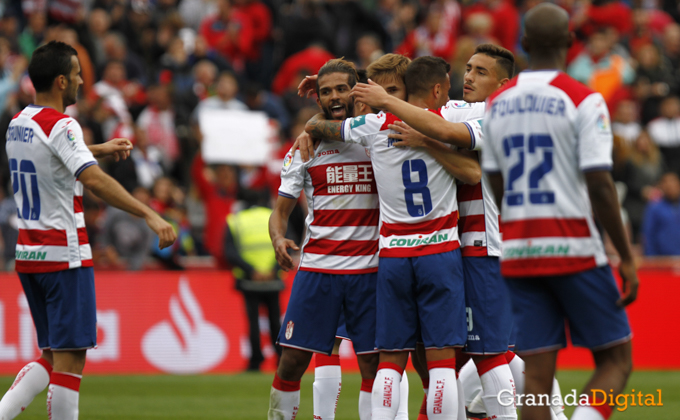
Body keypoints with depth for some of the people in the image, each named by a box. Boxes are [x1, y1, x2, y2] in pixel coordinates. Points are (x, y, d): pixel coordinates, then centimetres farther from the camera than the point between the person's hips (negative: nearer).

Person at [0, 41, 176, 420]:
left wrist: (100, 148, 42)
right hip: (64, 256, -9)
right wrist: (149, 215, -33)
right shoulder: (61, 126, -15)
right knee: (69, 360, -6)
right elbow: (94, 179, -29)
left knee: (53, 357, 14)